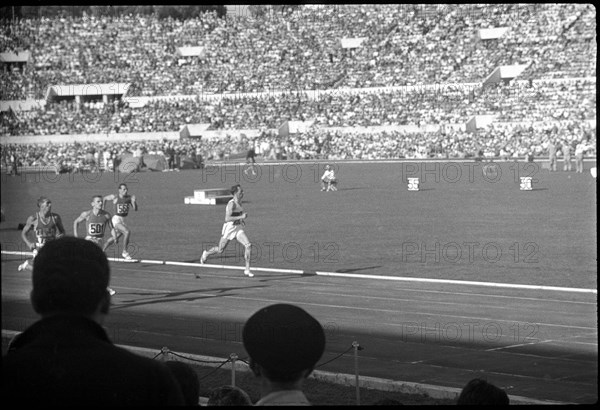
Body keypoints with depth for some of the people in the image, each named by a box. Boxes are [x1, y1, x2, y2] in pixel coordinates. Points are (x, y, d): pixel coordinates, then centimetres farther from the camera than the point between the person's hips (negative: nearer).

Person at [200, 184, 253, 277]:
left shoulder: (239, 202, 5)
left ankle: (247, 270, -10)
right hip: (229, 228, -6)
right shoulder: (231, 203, -21)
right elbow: (227, 218, -29)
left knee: (248, 245, -15)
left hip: (238, 228, 6)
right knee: (220, 250, 11)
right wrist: (241, 217, -30)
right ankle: (206, 253, 44)